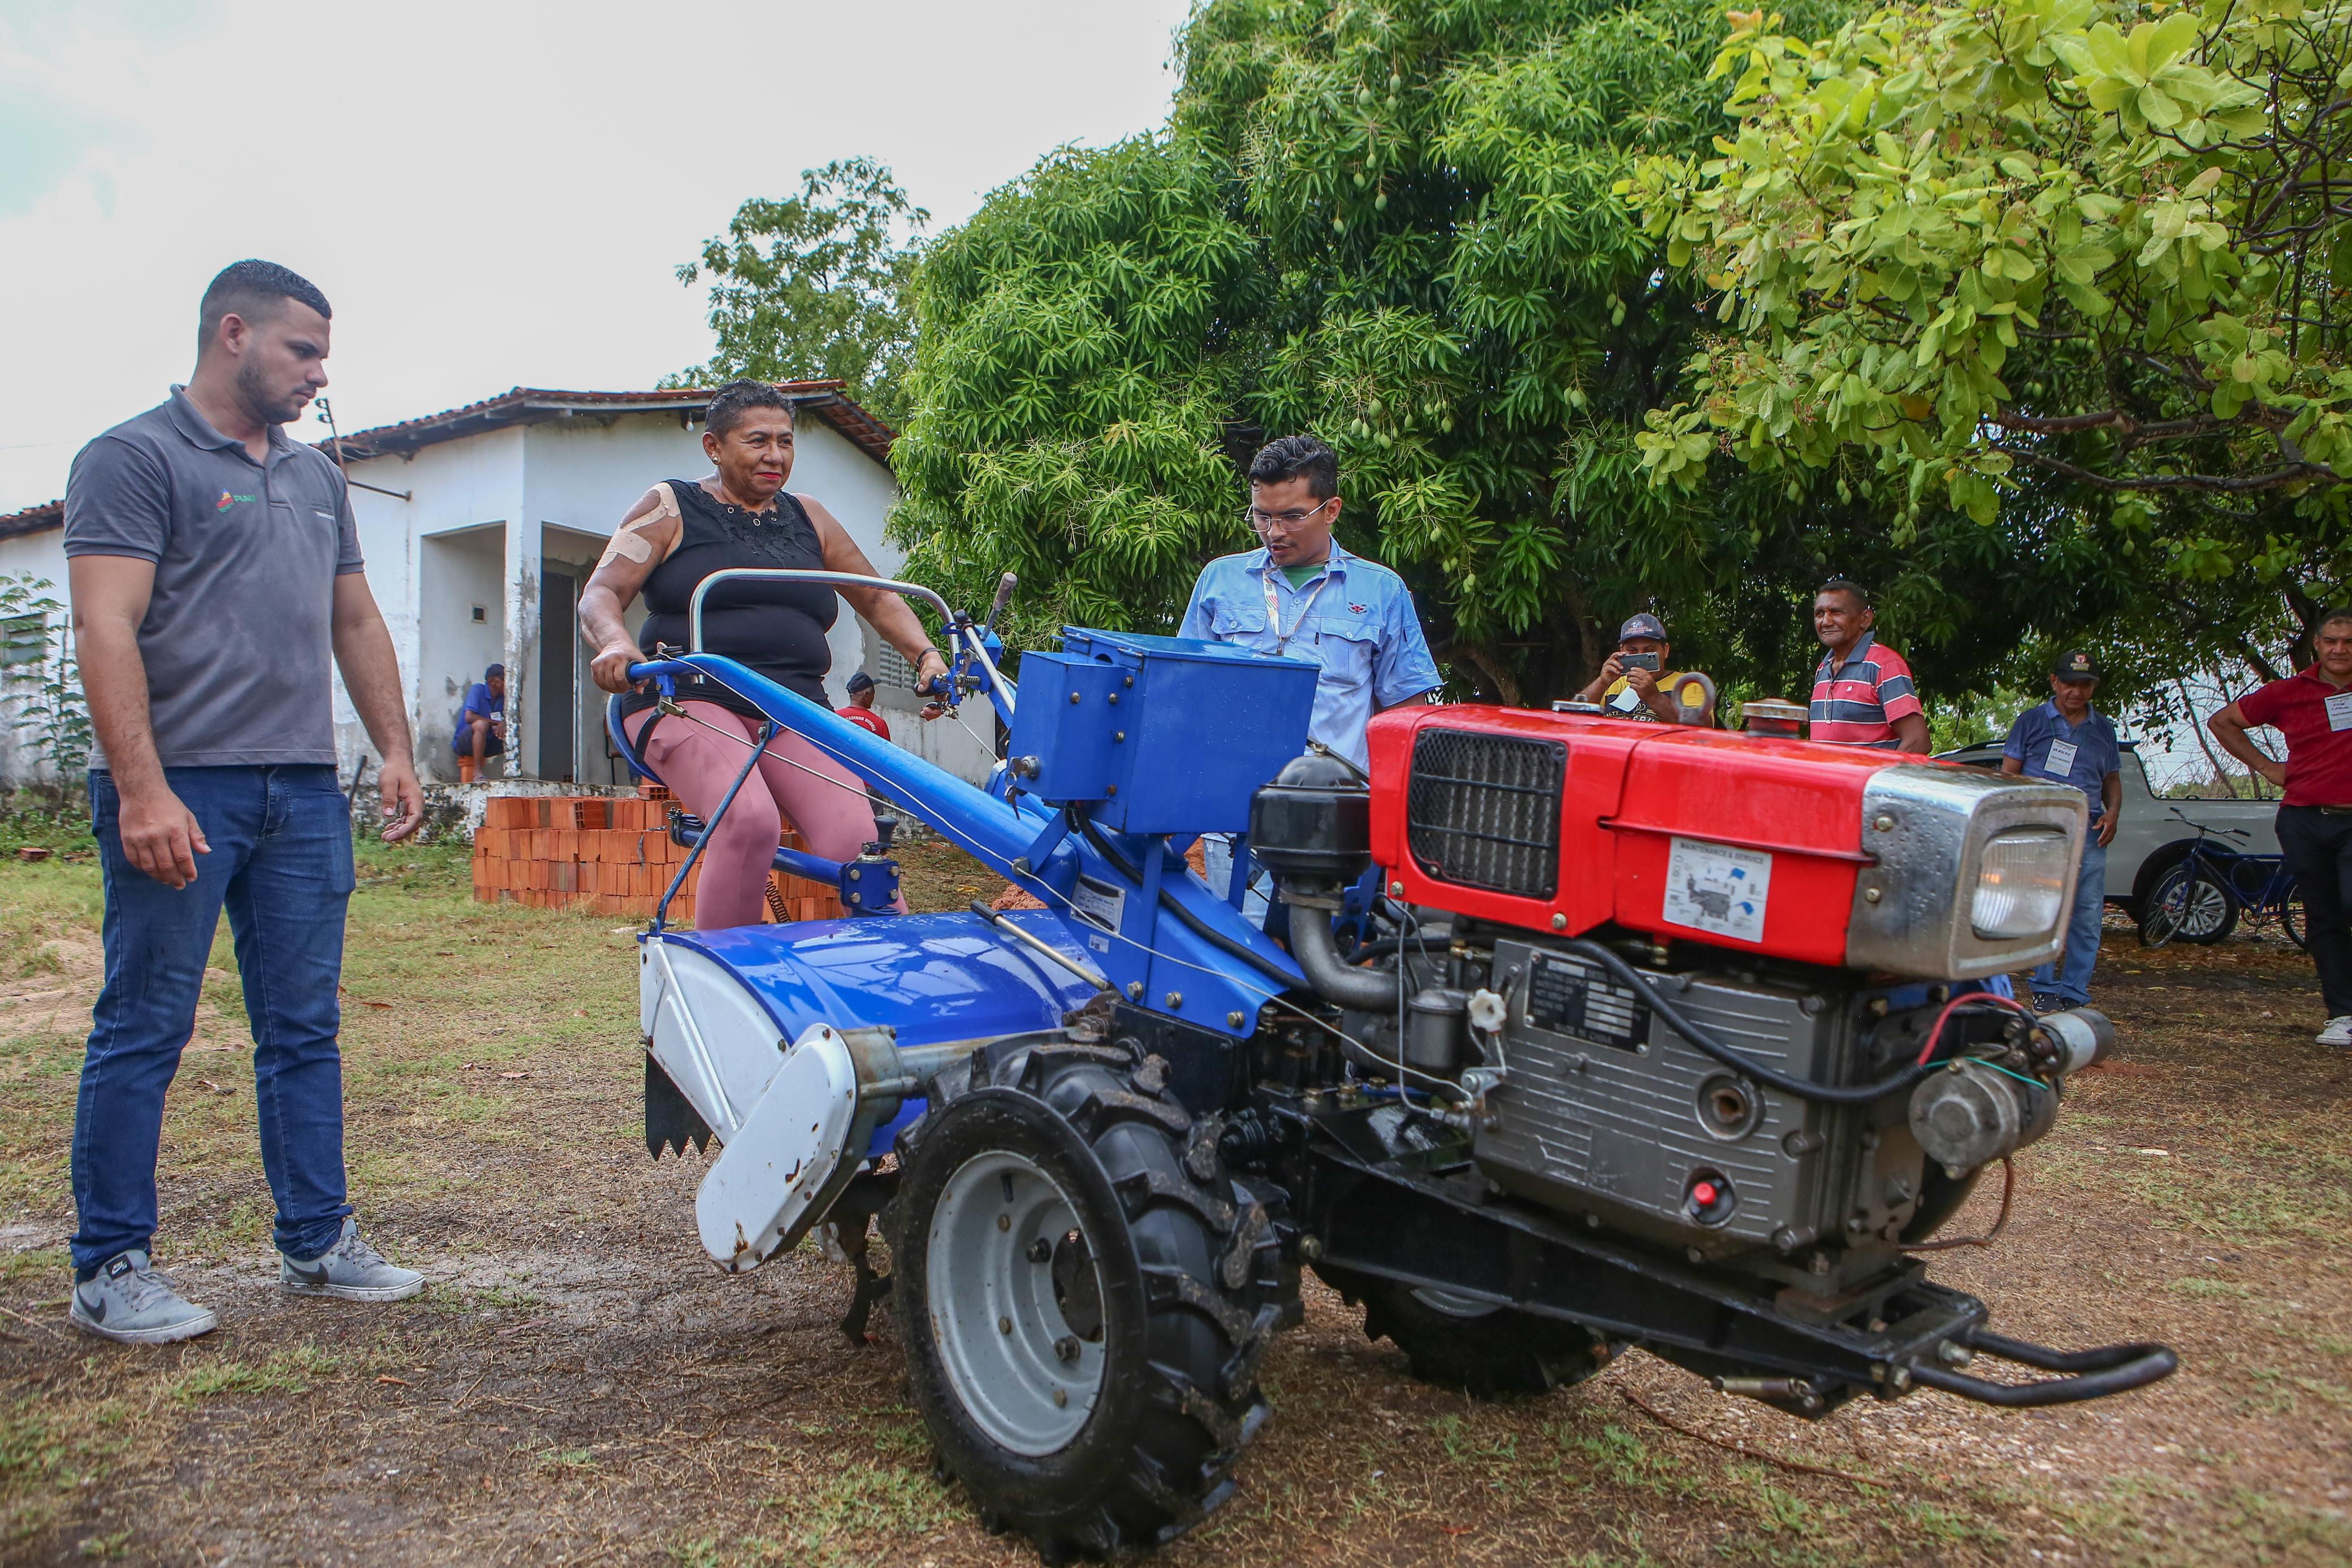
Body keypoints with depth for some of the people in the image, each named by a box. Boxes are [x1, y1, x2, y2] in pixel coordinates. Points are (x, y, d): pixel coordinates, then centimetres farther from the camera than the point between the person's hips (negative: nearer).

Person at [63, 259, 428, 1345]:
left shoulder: (316, 478, 20)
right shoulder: (136, 457, -3)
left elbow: (356, 622, 23)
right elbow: (106, 630, -12)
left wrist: (395, 750, 13)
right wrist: (142, 791, -20)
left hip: (304, 794, 7)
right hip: (181, 790, -7)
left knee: (305, 1029, 10)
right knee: (145, 1031, 0)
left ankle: (317, 1243, 19)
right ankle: (110, 1268, 12)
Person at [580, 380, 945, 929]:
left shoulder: (807, 517, 21)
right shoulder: (671, 507, 10)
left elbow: (877, 599, 24)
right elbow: (600, 593, 1)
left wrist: (926, 655, 4)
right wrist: (616, 643, -23)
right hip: (689, 700, -3)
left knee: (854, 843, -23)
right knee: (750, 820, -34)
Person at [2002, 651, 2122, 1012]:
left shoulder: (2104, 729, 19)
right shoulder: (2031, 721, 9)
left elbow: (2112, 779, 25)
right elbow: (2009, 773, 7)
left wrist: (2112, 812, 5)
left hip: (2089, 831, 4)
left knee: (2088, 917, 1)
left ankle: (2074, 996, 7)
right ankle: (2045, 991, -3)